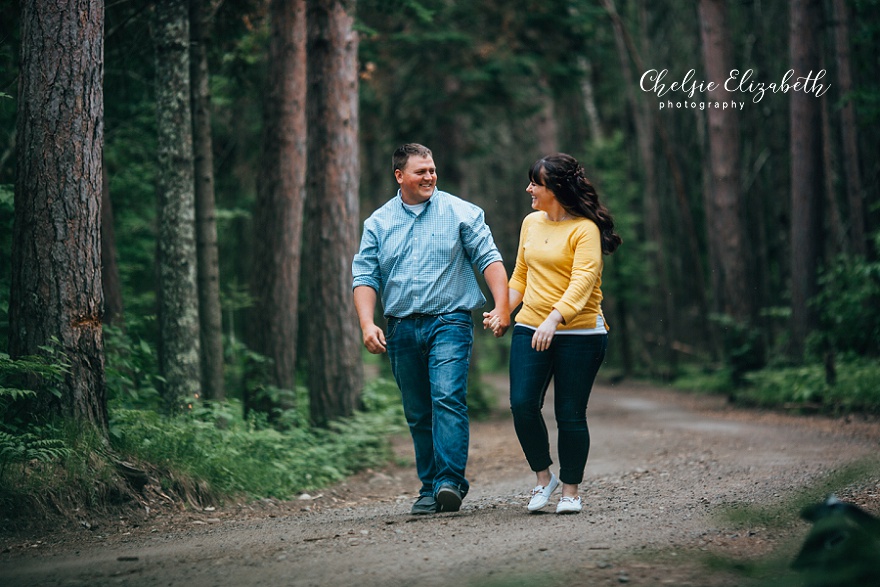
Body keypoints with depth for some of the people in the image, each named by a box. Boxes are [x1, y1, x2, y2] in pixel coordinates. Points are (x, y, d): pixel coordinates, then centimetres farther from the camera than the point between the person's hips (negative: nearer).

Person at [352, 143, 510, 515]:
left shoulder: (460, 213, 3)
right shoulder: (378, 223, 9)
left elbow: (489, 258, -1)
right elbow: (364, 276, 5)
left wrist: (502, 306, -14)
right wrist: (367, 323, -10)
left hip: (449, 321, -3)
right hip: (401, 328, 3)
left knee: (448, 398, -19)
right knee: (418, 414, 7)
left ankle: (450, 482, -24)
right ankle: (430, 489, 14)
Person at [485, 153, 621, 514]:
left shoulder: (585, 229, -9)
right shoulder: (531, 223, 13)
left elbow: (582, 281, -20)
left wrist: (554, 319, -33)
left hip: (579, 333, -5)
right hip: (530, 329, 5)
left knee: (570, 415, -2)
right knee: (522, 404, -10)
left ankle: (571, 491, 12)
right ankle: (543, 477, 8)